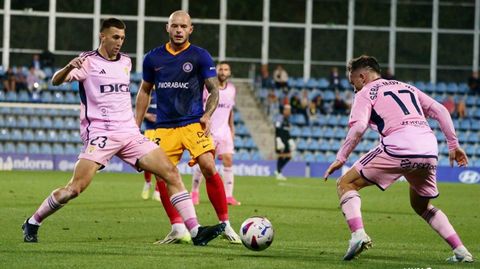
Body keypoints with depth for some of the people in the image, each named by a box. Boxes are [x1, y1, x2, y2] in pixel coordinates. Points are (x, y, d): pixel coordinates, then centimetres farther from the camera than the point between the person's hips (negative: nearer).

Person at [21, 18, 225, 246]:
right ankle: (32, 223, 6)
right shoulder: (88, 61, -2)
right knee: (75, 188, -15)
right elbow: (56, 81, -16)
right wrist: (69, 67, -35)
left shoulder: (126, 62, 17)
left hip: (130, 133, 6)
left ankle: (195, 231, -12)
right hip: (100, 133, -6)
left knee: (171, 173, -8)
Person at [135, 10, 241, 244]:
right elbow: (144, 91, 18)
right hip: (165, 127, 3)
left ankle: (225, 225, -8)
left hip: (193, 123, -3)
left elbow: (214, 90, -1)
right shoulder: (153, 58, 7)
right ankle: (178, 228, 4)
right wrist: (136, 126, 14)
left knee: (209, 168, -18)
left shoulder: (200, 56, -1)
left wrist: (207, 115, -18)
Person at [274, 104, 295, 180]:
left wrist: (290, 140, 24)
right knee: (280, 156, -7)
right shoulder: (280, 119, -10)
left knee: (288, 156, 5)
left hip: (286, 140, 9)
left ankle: (278, 171, 15)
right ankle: (279, 174, -1)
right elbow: (277, 130, -17)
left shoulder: (288, 119, 17)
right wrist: (278, 139, -24)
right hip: (280, 140, -9)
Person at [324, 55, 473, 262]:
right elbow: (440, 111, 22)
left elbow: (358, 128, -5)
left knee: (346, 184, 7)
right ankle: (461, 251, 16)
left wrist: (340, 158, 0)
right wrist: (453, 144, 22)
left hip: (398, 148, -6)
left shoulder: (366, 93, 12)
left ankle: (358, 233, -17)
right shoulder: (406, 87, 30)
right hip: (429, 151, 6)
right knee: (422, 206, 29)